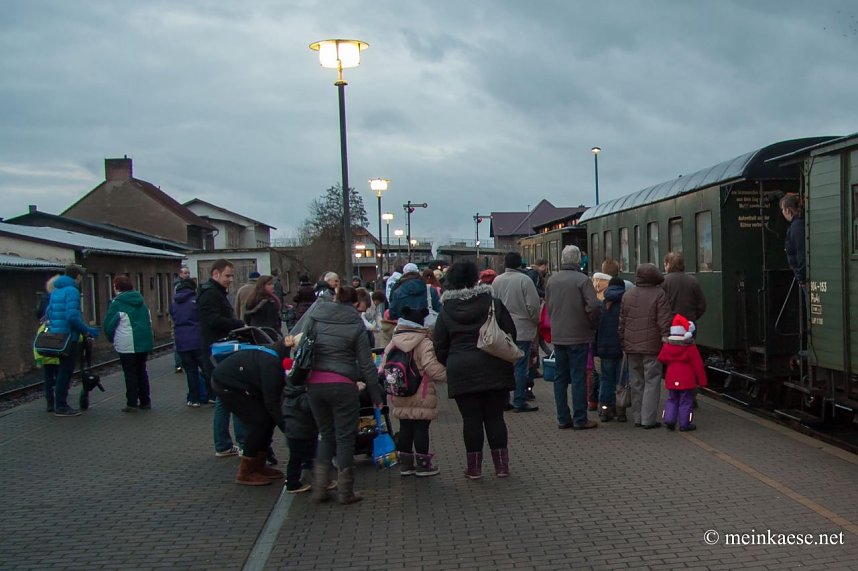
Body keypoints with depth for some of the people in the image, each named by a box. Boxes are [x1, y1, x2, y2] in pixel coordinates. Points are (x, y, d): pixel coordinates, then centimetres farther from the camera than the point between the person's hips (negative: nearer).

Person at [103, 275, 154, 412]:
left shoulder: (117, 303, -7)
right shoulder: (140, 301, 11)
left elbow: (108, 325, -5)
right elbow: (149, 320, 15)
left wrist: (113, 339, 12)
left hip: (127, 344, -6)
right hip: (145, 342, 6)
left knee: (130, 374, 1)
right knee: (142, 371, 14)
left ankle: (132, 403, 1)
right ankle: (145, 401, 17)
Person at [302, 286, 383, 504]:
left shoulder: (315, 318, 8)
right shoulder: (356, 325, -3)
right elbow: (366, 364, -1)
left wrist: (301, 379, 14)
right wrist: (375, 394, 6)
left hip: (314, 383, 4)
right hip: (343, 385, -4)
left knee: (326, 435, 18)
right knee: (345, 437, 7)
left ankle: (319, 487, 12)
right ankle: (345, 492, 11)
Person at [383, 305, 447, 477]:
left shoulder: (393, 343, 5)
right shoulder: (424, 343, -12)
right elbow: (431, 366, -21)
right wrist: (448, 376, -13)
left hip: (400, 398, 5)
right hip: (422, 398, -5)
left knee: (405, 428, 14)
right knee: (421, 428, 2)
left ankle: (405, 463, 20)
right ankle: (422, 464, 8)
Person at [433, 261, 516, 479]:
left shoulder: (446, 311, 0)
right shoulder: (494, 303, -1)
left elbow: (439, 346, 2)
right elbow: (511, 333, 3)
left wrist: (449, 364, 17)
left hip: (462, 370, -1)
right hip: (494, 369, 1)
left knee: (471, 419, 4)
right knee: (495, 417, 7)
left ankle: (474, 467, 8)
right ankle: (502, 465, 10)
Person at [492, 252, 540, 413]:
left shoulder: (497, 281, 2)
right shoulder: (524, 280, -13)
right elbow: (533, 305, -13)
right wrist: (536, 321, 4)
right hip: (522, 330, -5)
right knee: (521, 366, 0)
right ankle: (519, 402, 2)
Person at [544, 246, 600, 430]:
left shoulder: (551, 280, 5)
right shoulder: (582, 280, -13)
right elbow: (593, 305, -20)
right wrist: (592, 323, -4)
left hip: (557, 336, 5)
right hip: (578, 336, -5)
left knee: (560, 377, 11)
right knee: (578, 377, 0)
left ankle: (563, 418, 15)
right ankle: (580, 419, 3)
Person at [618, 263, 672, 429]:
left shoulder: (627, 296, 8)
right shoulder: (659, 295, -7)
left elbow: (621, 322, 10)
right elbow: (664, 322, -10)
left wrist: (622, 342, 16)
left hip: (631, 346, 5)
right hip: (652, 346, -5)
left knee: (636, 383, 12)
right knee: (652, 382, 0)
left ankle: (638, 418, 15)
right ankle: (648, 419, -2)